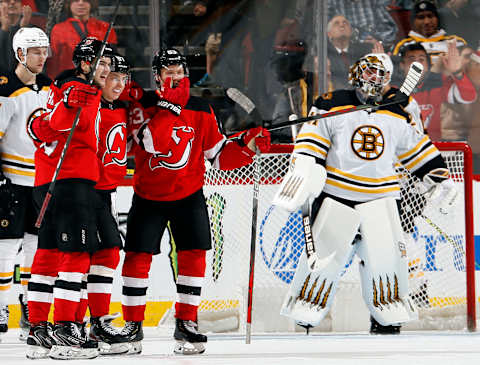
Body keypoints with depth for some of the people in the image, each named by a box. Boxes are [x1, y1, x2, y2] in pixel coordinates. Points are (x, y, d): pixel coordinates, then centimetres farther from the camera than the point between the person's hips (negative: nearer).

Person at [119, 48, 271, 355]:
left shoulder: (201, 110, 0)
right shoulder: (144, 105, -8)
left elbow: (218, 154, 3)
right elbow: (154, 144, -26)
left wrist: (248, 145, -12)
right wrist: (170, 104, -29)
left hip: (188, 195, 2)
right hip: (149, 195, -2)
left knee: (193, 256, -8)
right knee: (137, 257, -5)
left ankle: (186, 324, 1)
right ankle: (132, 326, 6)